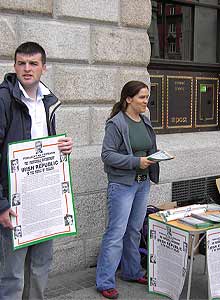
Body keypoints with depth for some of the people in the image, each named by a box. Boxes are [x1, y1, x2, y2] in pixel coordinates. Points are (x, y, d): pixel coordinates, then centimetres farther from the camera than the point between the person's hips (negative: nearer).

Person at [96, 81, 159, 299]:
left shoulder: (145, 122, 10)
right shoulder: (116, 124, -13)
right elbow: (107, 155, -16)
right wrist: (136, 162, -22)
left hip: (143, 183, 7)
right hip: (122, 184, -7)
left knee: (135, 231, 16)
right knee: (116, 233, -5)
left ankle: (132, 272, 31)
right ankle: (104, 282, 4)